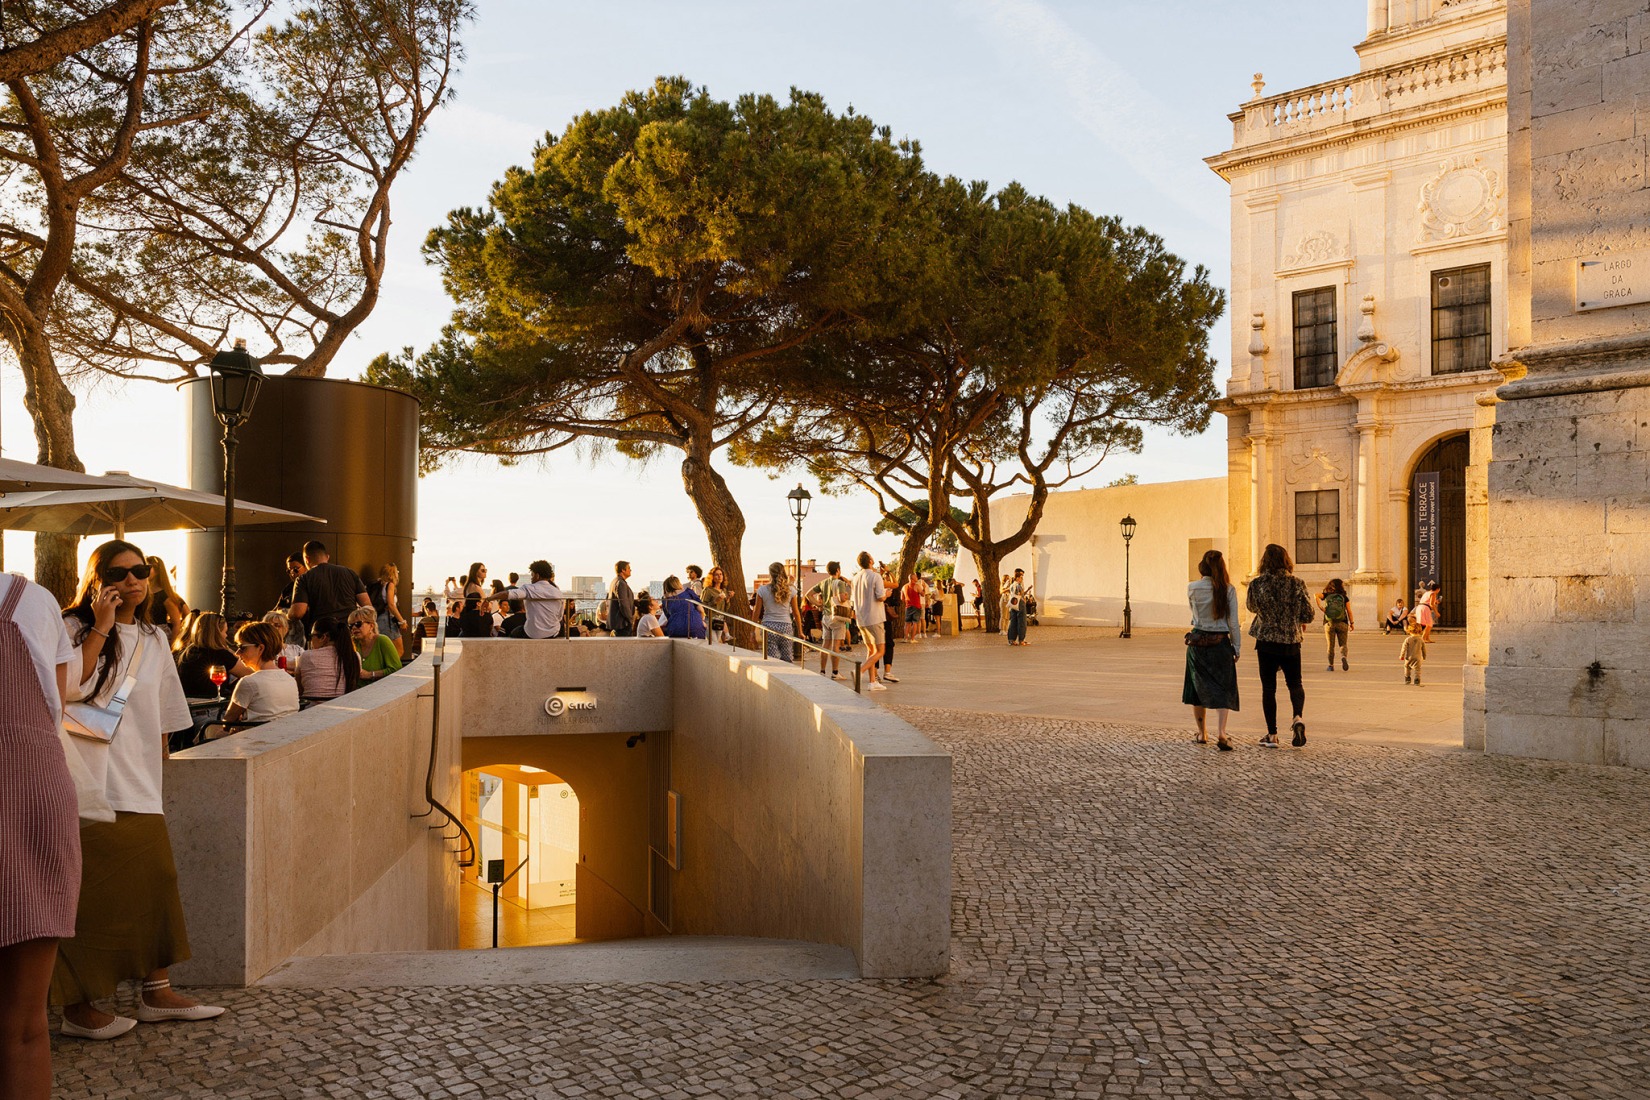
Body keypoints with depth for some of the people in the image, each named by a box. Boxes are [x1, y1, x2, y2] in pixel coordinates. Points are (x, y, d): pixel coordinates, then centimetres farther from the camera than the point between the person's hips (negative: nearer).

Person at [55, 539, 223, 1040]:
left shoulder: (154, 638, 15)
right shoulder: (74, 628, -4)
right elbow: (71, 689, -22)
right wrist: (101, 627, -19)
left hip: (139, 788, 6)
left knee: (155, 884, 8)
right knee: (90, 895, -3)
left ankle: (156, 993, 19)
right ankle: (78, 1007, 9)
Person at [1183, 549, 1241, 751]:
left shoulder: (1193, 588, -6)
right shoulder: (1228, 590, -8)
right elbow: (1233, 622, -6)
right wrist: (1237, 648, 3)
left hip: (1198, 642, 1)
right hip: (1221, 643, -1)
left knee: (1198, 687, 14)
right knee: (1223, 689, 4)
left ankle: (1202, 733, 22)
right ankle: (1221, 732, -14)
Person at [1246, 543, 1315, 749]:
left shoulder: (1257, 584, -8)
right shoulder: (1297, 584, -7)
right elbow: (1309, 615, -3)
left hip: (1266, 641, -1)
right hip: (1291, 642, 1)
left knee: (1268, 688, 8)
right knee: (1295, 684, 15)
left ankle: (1272, 735, 8)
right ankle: (1298, 717, -13)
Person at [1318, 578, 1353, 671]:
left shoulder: (1326, 596, 3)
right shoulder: (1344, 598, 1)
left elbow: (1317, 595, -16)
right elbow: (1349, 611, -1)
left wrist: (1320, 607, -13)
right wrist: (1351, 623, 6)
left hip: (1329, 623, 1)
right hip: (1342, 623, -1)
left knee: (1331, 645, 8)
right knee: (1343, 644, 5)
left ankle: (1331, 665, 10)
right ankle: (1343, 657, -25)